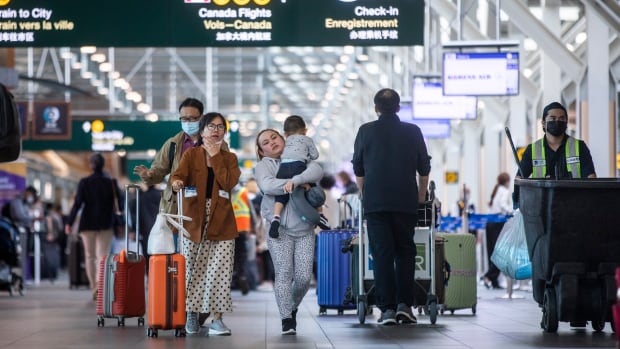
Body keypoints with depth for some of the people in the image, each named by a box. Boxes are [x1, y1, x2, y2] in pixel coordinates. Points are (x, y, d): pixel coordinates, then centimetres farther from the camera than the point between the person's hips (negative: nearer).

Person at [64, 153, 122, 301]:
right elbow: (118, 204, 0)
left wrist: (69, 222, -4)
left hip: (88, 223, 0)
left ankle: (94, 288, 9)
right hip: (106, 224, 0)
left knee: (90, 256, 11)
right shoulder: (111, 183, -2)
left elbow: (77, 204, -8)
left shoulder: (84, 182, -5)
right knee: (103, 255, 0)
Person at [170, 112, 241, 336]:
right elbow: (178, 175, -12)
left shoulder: (229, 158, 10)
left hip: (221, 222, 1)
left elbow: (228, 183, -8)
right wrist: (176, 182, -36)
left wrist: (215, 157, -6)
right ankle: (192, 314, 17)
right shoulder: (191, 155, 6)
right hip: (193, 219, -1)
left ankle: (216, 318, -5)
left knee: (219, 271, -7)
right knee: (192, 270, 2)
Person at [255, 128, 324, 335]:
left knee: (304, 277, -4)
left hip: (304, 228, 2)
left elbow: (317, 171, -7)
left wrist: (295, 180, -23)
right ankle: (287, 319, -6)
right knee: (284, 273, -11)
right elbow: (268, 185, -13)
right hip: (280, 229, -2)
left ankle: (292, 307, 23)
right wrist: (302, 184, -14)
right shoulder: (263, 165, 9)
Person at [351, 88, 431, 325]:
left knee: (382, 254, 0)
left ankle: (387, 308, -5)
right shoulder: (413, 132, 5)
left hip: (375, 201, -1)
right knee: (405, 252, 9)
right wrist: (422, 196, 26)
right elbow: (424, 168, 12)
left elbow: (358, 169, 10)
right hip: (406, 201, 1)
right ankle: (404, 305, 0)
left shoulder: (366, 131, 3)